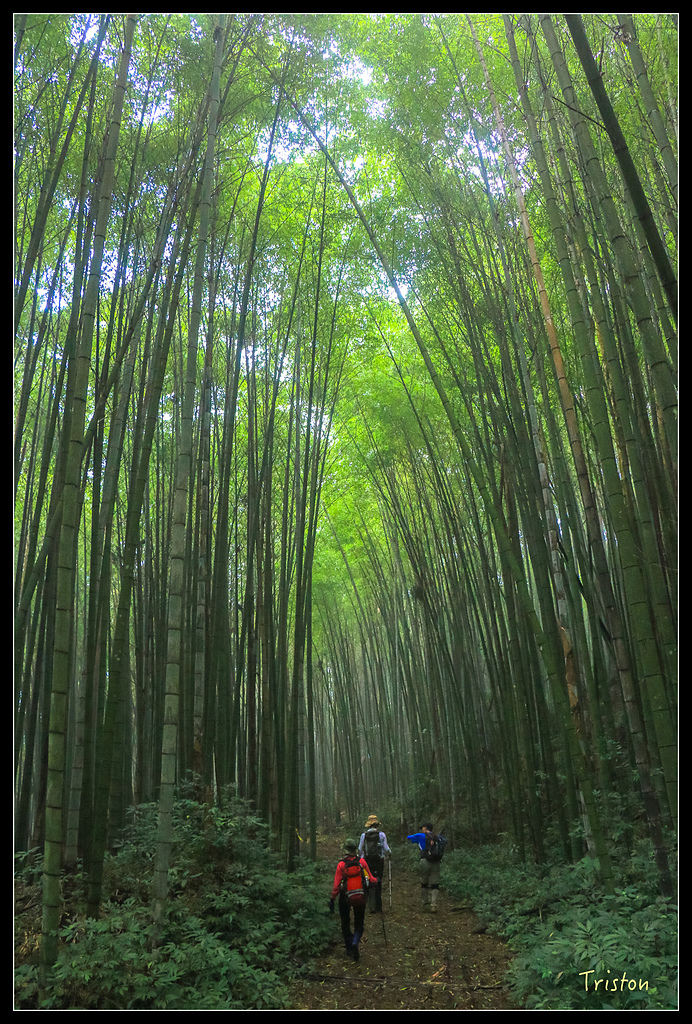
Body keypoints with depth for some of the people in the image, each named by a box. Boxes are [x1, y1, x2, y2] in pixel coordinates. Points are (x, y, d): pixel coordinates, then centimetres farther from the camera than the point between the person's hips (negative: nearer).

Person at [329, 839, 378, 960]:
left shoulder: (341, 865, -14)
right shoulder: (362, 862, -10)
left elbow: (336, 884, -14)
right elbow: (371, 879, -3)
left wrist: (332, 900, -7)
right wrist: (375, 881, 19)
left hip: (346, 898, -1)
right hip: (361, 898, 1)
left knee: (345, 923, 20)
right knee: (359, 924, 14)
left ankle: (349, 948, 23)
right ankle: (355, 943, -9)